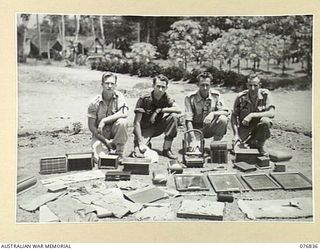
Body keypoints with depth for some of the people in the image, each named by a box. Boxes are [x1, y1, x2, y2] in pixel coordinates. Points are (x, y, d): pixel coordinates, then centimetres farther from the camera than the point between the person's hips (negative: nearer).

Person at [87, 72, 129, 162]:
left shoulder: (118, 96, -8)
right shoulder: (94, 103, -10)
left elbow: (124, 114, -25)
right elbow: (91, 126, -8)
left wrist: (104, 120, -27)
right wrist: (105, 141, -16)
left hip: (115, 133, 1)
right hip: (100, 134, 0)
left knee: (122, 121, -31)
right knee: (98, 159, -22)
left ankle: (119, 153, -13)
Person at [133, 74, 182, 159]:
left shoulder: (166, 98, -5)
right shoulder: (144, 99, -17)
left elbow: (178, 110, -21)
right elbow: (137, 122, -20)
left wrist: (159, 110, -26)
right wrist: (141, 142, -29)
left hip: (158, 126, 4)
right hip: (145, 129, -4)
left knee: (173, 116, -23)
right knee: (140, 151, -29)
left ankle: (166, 149, -13)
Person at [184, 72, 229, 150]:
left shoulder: (216, 95, -7)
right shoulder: (190, 98, -16)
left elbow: (226, 112, -11)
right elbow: (188, 121, -21)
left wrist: (213, 113, -32)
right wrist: (193, 140, -30)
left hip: (210, 128, 3)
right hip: (196, 128, -3)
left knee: (223, 119, -27)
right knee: (193, 150, -29)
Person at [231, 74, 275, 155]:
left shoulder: (265, 94, -13)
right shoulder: (241, 97, -12)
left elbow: (271, 113, -23)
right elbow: (234, 116, -6)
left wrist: (252, 115, -31)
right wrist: (236, 134, -16)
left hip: (259, 128, 0)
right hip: (244, 128, 1)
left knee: (265, 120, -34)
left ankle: (259, 146, -8)